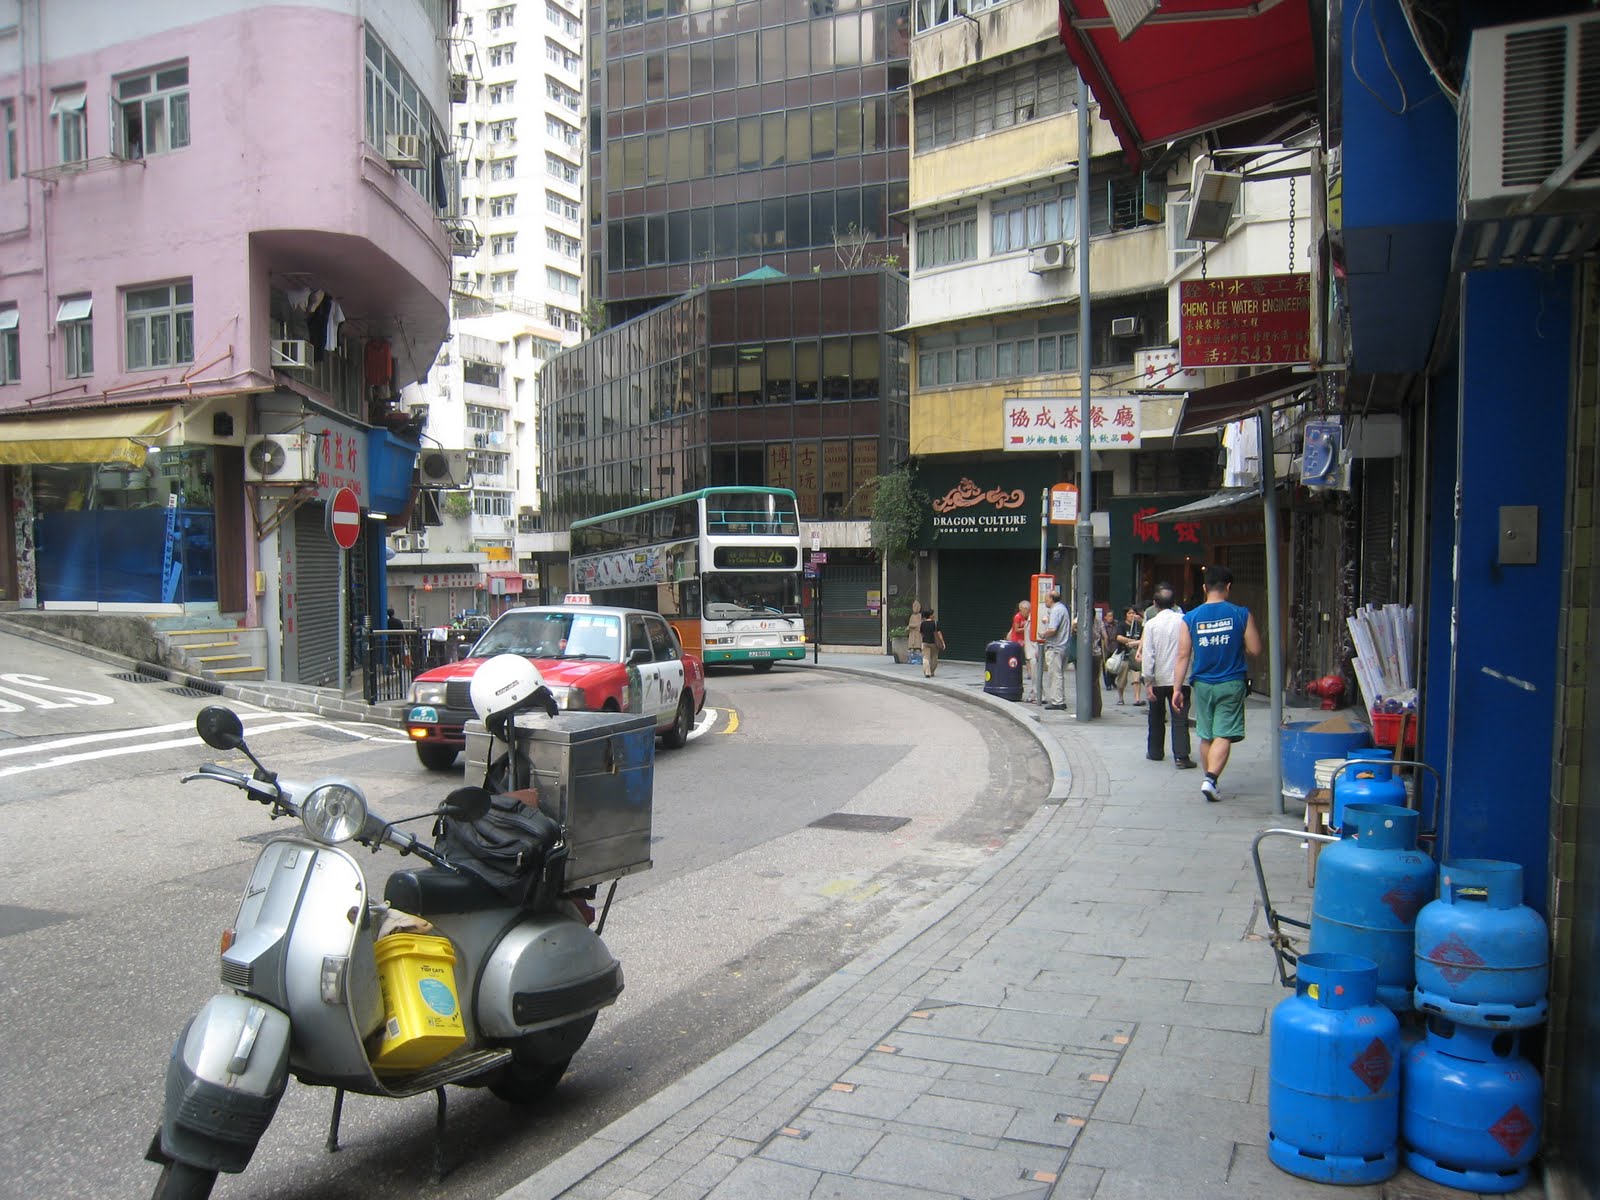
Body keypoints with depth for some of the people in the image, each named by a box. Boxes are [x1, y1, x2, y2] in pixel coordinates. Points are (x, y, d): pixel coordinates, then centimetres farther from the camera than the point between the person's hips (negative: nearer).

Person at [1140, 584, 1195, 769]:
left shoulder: (1151, 624, -7)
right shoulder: (1184, 621, -4)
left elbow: (1148, 655, -10)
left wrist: (1149, 681, -7)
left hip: (1159, 678, 0)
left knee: (1156, 716, 16)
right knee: (1180, 718, -2)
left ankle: (1155, 751, 26)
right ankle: (1181, 756, -11)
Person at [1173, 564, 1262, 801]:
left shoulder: (1190, 618, -2)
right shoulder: (1241, 614, -6)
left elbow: (1183, 656, -3)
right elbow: (1255, 649, -3)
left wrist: (1177, 689, 1)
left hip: (1202, 684, 2)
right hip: (1231, 684, -2)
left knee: (1206, 736, 15)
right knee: (1223, 736, -3)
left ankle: (1209, 779, 25)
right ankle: (1210, 779, -18)